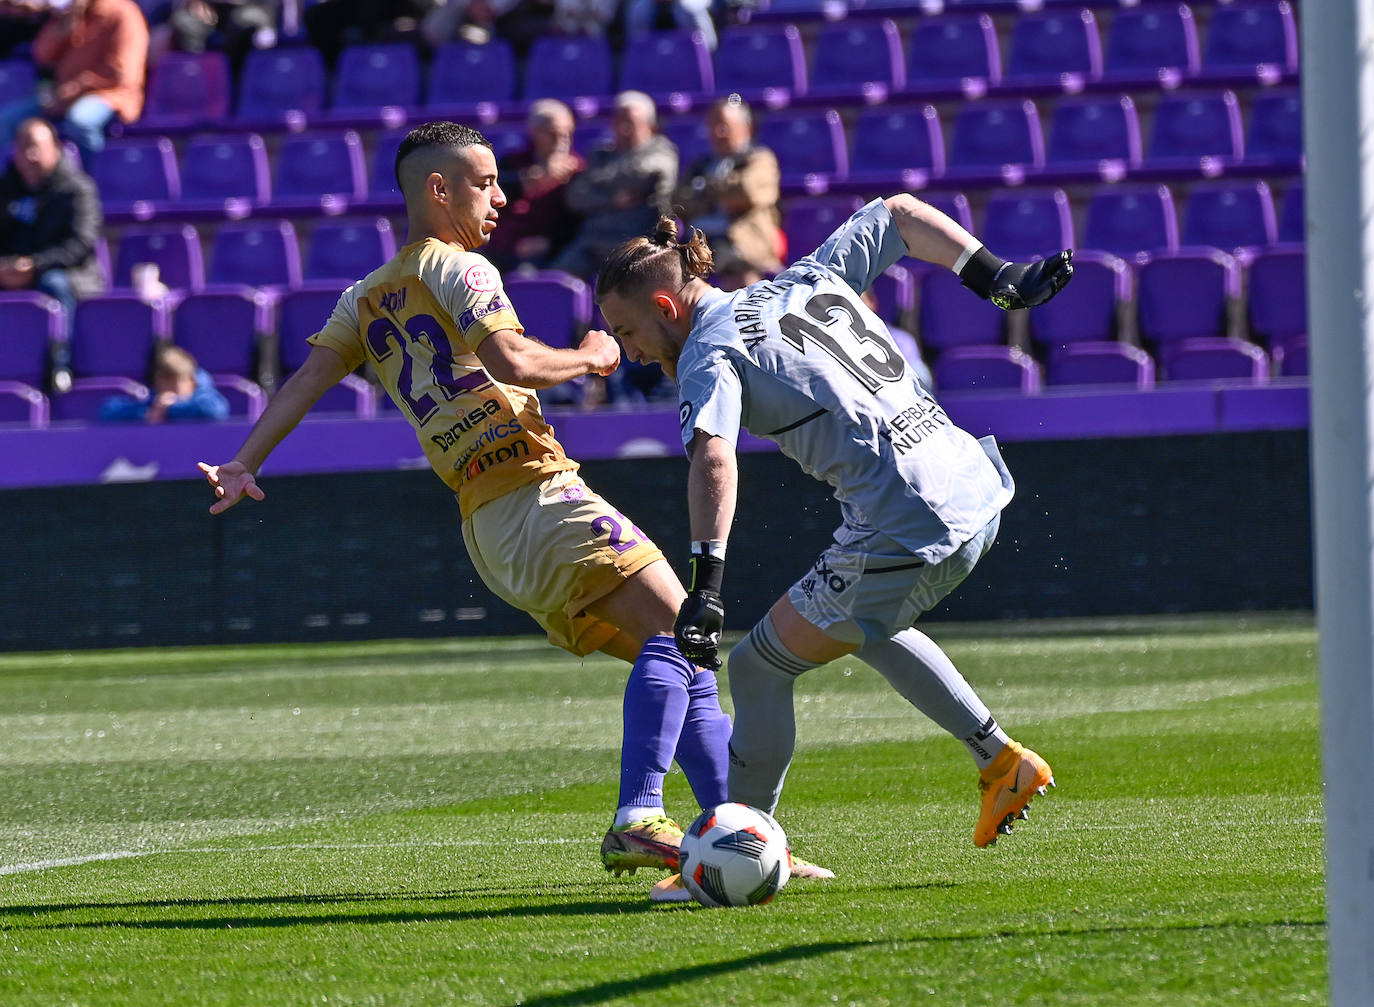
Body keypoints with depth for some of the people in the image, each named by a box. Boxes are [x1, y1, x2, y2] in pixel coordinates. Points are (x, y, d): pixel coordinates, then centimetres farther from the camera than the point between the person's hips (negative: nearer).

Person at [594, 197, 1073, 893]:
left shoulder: (709, 353, -5)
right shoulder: (806, 280, 17)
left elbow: (713, 457, -24)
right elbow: (900, 214, 26)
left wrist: (706, 582, -34)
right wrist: (998, 281, 26)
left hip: (905, 534, -9)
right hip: (978, 491, 9)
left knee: (758, 669, 4)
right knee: (863, 625, 34)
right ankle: (1001, 761, 33)